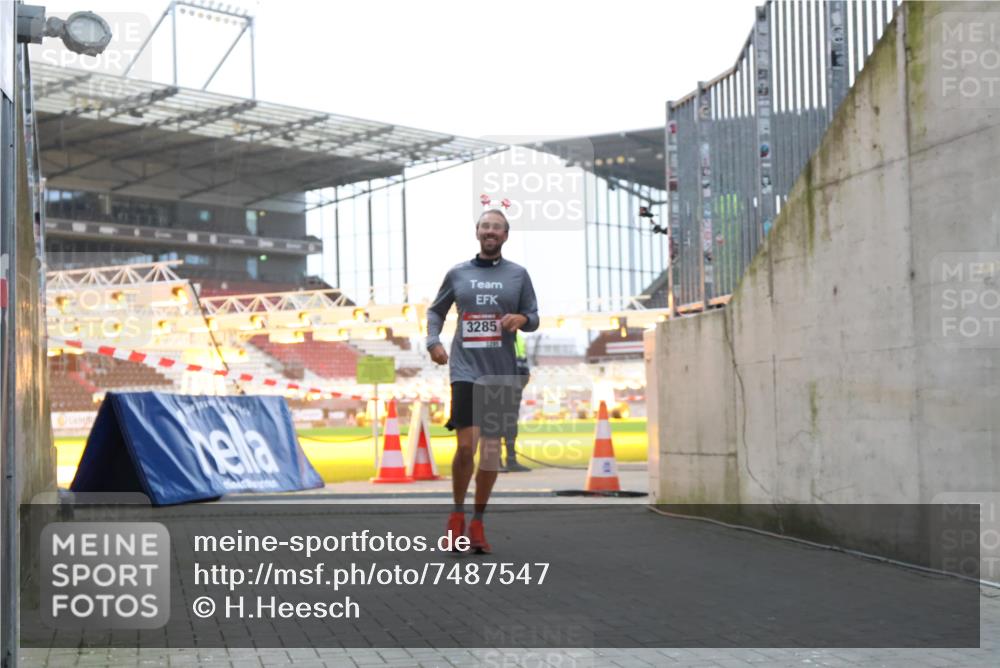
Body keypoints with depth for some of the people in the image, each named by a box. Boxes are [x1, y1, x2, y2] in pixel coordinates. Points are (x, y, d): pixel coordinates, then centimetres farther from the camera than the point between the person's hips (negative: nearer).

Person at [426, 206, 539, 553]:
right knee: (466, 446, -12)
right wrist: (433, 341, 2)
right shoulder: (457, 273, 7)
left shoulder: (518, 274, 7)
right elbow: (436, 310, 18)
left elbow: (534, 317, 10)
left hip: (501, 373, 1)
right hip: (465, 369, -1)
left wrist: (523, 318, -13)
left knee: (491, 450, 5)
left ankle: (478, 522, 18)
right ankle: (457, 514, 9)